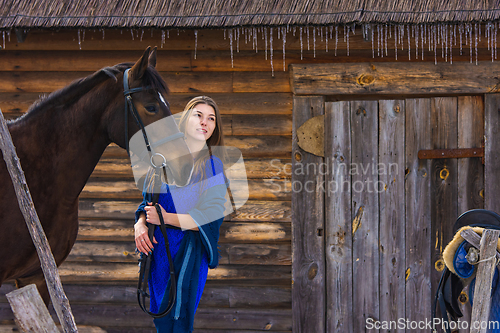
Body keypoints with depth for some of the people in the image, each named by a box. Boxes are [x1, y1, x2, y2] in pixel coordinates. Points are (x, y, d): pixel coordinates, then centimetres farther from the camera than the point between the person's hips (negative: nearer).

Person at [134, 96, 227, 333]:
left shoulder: (215, 166, -4)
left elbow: (212, 218, -11)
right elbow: (148, 201, 12)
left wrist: (166, 218, -16)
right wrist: (140, 224, -10)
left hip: (189, 253, -4)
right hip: (158, 250, 4)